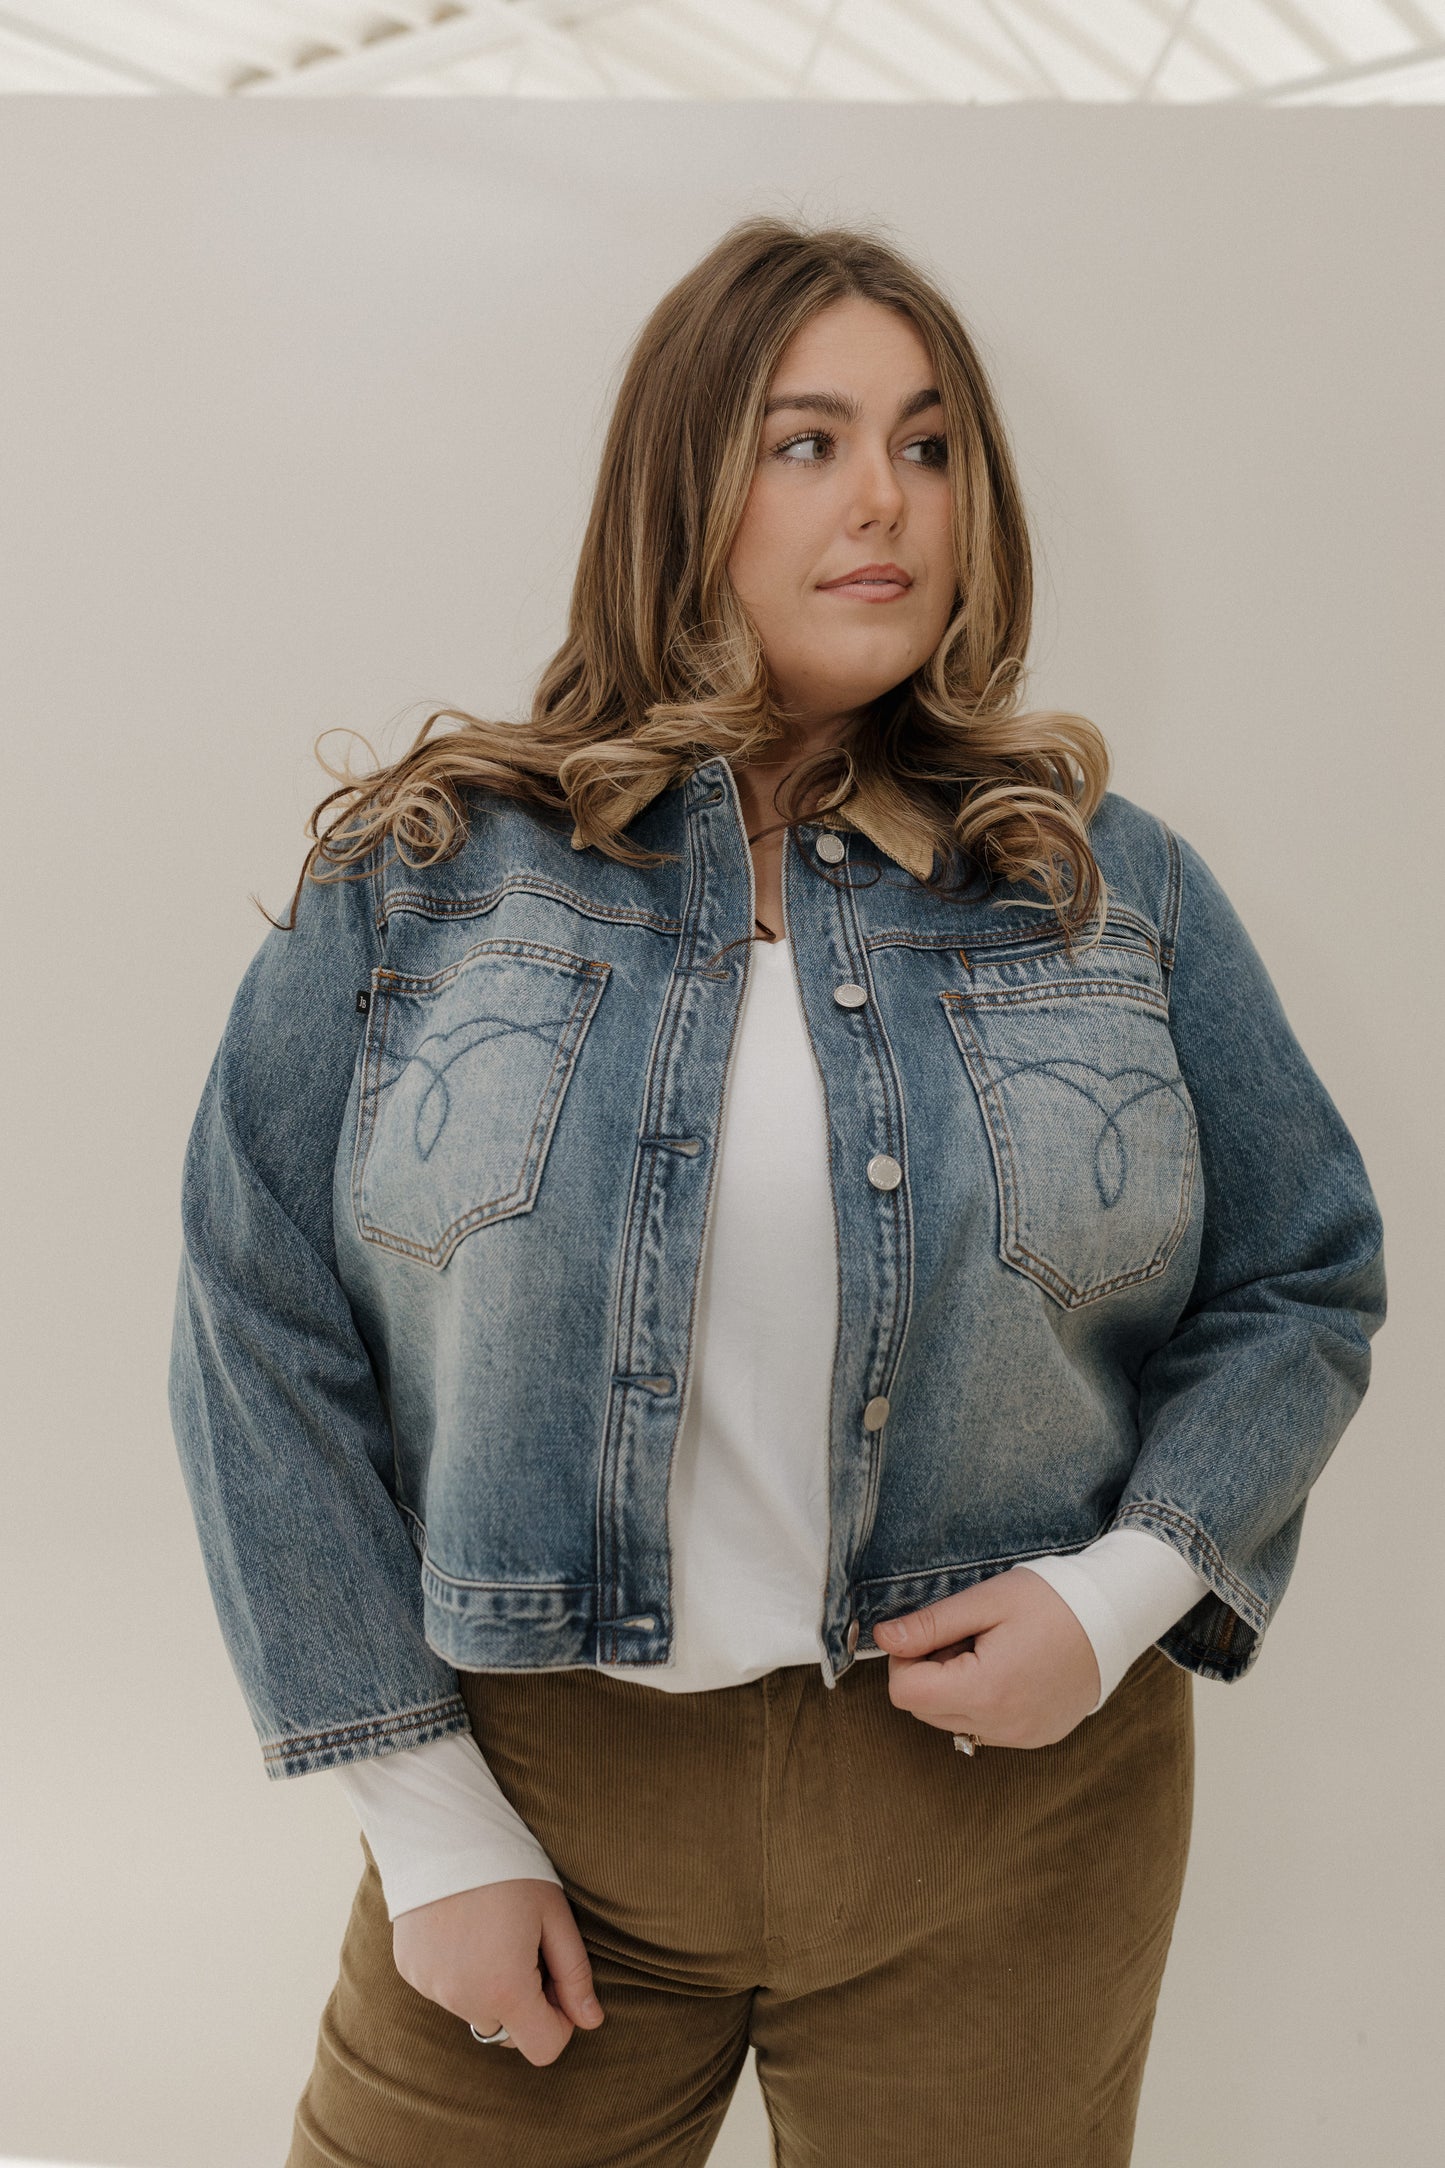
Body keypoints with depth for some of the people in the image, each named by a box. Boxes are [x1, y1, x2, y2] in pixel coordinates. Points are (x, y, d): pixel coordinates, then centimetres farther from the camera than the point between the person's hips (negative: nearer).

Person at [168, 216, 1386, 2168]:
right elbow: (264, 1346, -4)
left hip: (1006, 1788, 2)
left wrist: (1122, 1593, -9)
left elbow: (1304, 1287, 7)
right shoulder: (426, 877, -4)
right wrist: (426, 1817, -6)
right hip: (545, 1789, 0)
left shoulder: (1114, 889, 0)